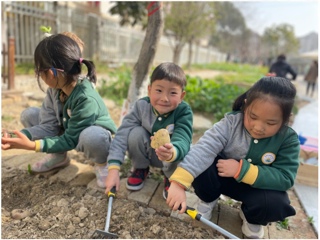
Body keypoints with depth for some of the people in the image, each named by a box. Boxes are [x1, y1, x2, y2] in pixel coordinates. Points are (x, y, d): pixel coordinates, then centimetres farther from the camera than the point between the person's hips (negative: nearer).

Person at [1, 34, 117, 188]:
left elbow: (70, 140, -28)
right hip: (68, 131, 7)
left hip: (95, 136, -7)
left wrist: (33, 145, -33)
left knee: (92, 136, -44)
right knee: (29, 115, -2)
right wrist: (20, 136, -27)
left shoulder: (86, 99, -35)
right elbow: (49, 125, -11)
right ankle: (58, 156, 12)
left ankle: (101, 164, -8)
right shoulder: (55, 89, -13)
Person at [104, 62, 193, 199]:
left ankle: (170, 178, 1)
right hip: (147, 152, 2)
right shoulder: (141, 106, -23)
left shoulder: (184, 112, -28)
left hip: (173, 155, -1)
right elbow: (122, 134, -26)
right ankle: (140, 169, 2)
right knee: (136, 133, -28)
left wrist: (172, 152, -67)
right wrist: (113, 169, -35)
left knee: (180, 151, -34)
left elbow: (183, 140, -42)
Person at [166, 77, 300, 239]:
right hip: (222, 177, 0)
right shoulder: (232, 122, -24)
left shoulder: (288, 139, -17)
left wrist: (242, 170, -32)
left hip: (257, 186, 1)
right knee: (200, 166, -29)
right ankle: (208, 199, 5)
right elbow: (204, 149, -38)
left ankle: (252, 218, 8)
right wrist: (179, 183, -50)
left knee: (276, 203, -30)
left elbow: (285, 178, -22)